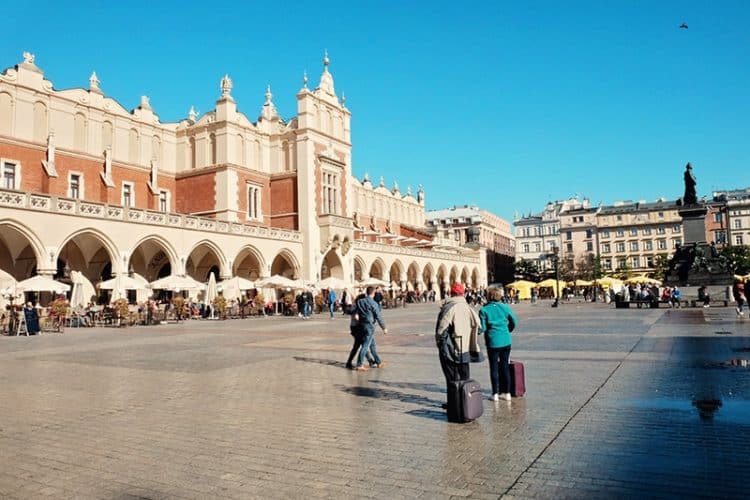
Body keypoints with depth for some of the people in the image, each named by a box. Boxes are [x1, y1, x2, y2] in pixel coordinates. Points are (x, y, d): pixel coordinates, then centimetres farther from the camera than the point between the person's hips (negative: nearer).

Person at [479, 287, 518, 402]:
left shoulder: (484, 310, -9)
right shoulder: (505, 307, 0)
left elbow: (482, 328, -11)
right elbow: (514, 322, 7)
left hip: (493, 342, -3)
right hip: (506, 341, 3)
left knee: (494, 367, 6)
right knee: (505, 366, 12)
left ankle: (495, 394, 8)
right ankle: (506, 393, 18)